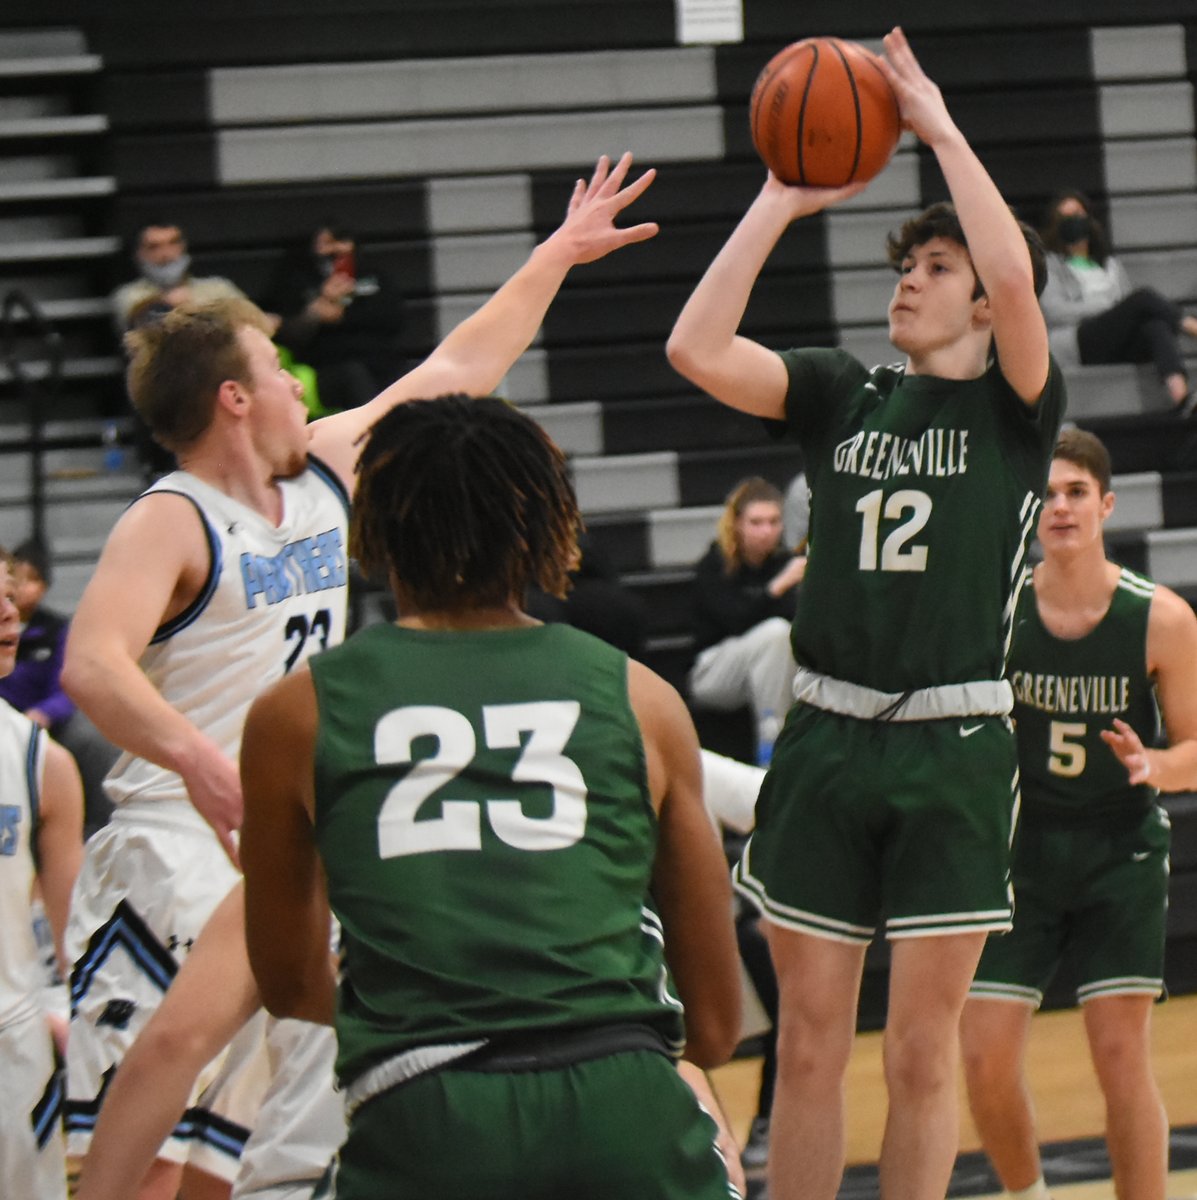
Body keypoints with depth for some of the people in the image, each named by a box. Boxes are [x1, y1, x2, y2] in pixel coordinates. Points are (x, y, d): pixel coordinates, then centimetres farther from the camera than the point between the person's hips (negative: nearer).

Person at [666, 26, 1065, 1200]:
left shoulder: (1014, 406, 1)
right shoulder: (841, 394, 11)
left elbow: (1013, 276, -18)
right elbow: (696, 350, -2)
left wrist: (941, 128, -11)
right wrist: (778, 202, 0)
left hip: (952, 747, -3)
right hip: (826, 738, 3)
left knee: (921, 1052, 3)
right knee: (808, 1048, 5)